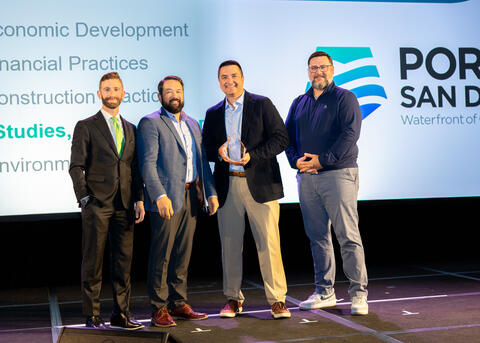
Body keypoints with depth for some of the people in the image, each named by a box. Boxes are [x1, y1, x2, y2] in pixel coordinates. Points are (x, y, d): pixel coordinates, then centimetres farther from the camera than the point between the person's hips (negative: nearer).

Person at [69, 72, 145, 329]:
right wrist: (84, 199, -11)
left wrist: (139, 200, 7)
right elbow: (76, 167, -3)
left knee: (123, 261, 7)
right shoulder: (86, 127, 3)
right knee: (92, 262, 0)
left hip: (125, 205, 4)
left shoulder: (130, 129, 17)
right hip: (97, 204, -4)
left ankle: (121, 314, 16)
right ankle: (92, 316, 9)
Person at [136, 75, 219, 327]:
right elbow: (148, 164, -12)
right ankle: (159, 309, 5)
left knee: (183, 255, 11)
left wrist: (211, 193, 11)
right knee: (161, 256, -2)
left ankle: (178, 304, 20)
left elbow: (202, 161, 20)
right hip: (166, 198, -6)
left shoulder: (193, 124, 19)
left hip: (190, 197, 6)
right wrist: (160, 196, -22)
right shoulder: (150, 123, -3)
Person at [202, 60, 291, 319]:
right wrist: (218, 152, -8)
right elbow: (206, 149, 15)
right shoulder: (213, 114, 15)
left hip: (260, 184, -3)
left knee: (269, 243, -5)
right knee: (230, 244, 7)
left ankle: (277, 300, 3)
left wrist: (253, 155, -14)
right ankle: (233, 298, 19)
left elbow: (281, 138, -3)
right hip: (227, 186, 3)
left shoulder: (262, 105, 4)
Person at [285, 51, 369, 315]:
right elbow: (288, 136, 17)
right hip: (306, 177, 6)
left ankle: (358, 293, -1)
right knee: (317, 236, 9)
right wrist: (296, 160, -3)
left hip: (338, 174, -5)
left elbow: (350, 134, -11)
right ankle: (324, 292, 17)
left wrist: (322, 160, -15)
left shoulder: (344, 98, 1)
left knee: (348, 236, -7)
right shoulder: (299, 103, 18)